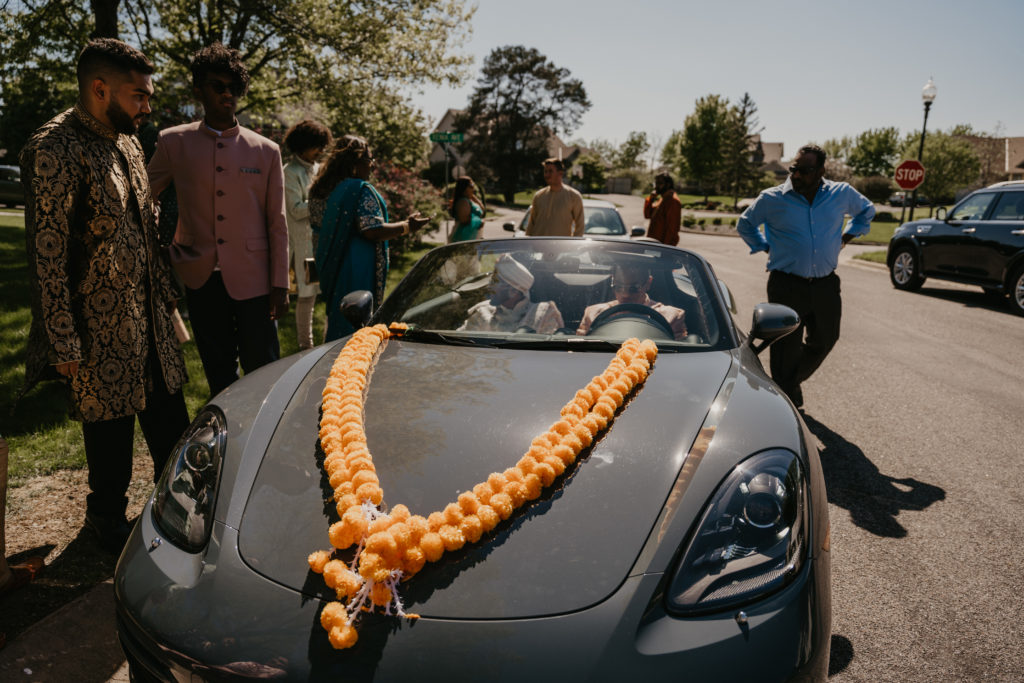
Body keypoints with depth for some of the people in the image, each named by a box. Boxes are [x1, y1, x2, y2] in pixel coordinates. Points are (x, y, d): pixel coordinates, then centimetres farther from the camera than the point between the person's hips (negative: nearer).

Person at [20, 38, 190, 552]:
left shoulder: (127, 142, 10)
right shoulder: (55, 149, -16)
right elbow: (46, 255, -18)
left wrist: (165, 293, 17)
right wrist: (64, 344, -17)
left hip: (150, 317, 7)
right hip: (102, 328, -7)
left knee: (171, 421, 15)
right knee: (110, 427, 9)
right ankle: (107, 520, 32)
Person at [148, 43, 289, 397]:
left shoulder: (266, 151, 2)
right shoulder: (174, 143, 4)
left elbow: (277, 225, 2)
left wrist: (280, 285, -1)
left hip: (252, 278, -1)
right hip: (200, 278, 2)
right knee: (219, 378, 12)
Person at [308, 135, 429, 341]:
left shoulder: (319, 190, 9)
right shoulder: (361, 189, -16)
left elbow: (316, 225, 17)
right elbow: (372, 231, -21)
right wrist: (407, 226, -10)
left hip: (331, 268, 8)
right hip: (358, 269, -8)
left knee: (336, 318, 17)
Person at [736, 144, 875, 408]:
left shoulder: (842, 194, 3)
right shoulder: (772, 198, -5)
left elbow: (867, 210, 25)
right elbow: (744, 224, 13)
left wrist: (846, 237, 13)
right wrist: (766, 247, 4)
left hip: (825, 285, 4)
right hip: (787, 285, -4)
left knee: (824, 341, 16)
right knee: (787, 348, -2)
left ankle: (792, 381, 41)